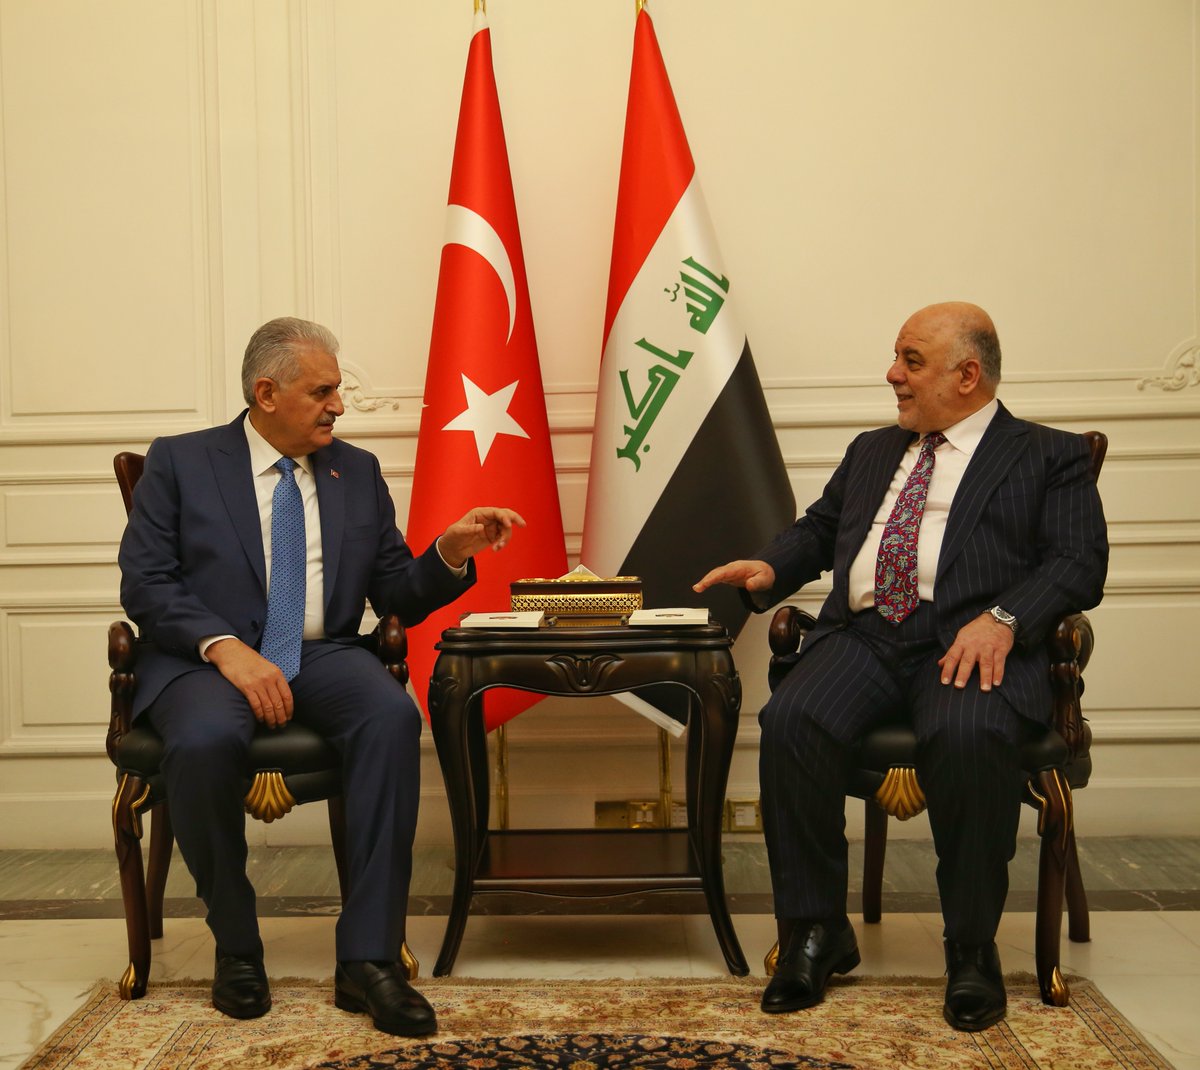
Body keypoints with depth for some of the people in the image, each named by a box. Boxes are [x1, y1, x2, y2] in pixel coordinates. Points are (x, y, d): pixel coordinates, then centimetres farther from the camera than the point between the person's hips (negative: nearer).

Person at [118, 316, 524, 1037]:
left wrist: (452, 552, -6)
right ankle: (236, 946, -9)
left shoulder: (358, 472, 16)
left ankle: (369, 957, -25)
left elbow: (398, 598, 14)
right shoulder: (179, 463, 7)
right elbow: (144, 584, -3)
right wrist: (225, 647, -19)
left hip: (322, 655, 2)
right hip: (206, 657, -2)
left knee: (394, 717, -31)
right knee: (205, 742, -36)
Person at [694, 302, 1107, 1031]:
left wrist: (1002, 619, -18)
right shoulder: (872, 451, 29)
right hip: (864, 635, 4)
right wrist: (770, 568, 7)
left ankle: (973, 950, -15)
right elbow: (820, 530, 29)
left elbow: (1079, 564, 0)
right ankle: (817, 931, -11)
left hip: (969, 642, -4)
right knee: (791, 722, -27)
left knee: (969, 737, -36)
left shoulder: (1051, 457, 12)